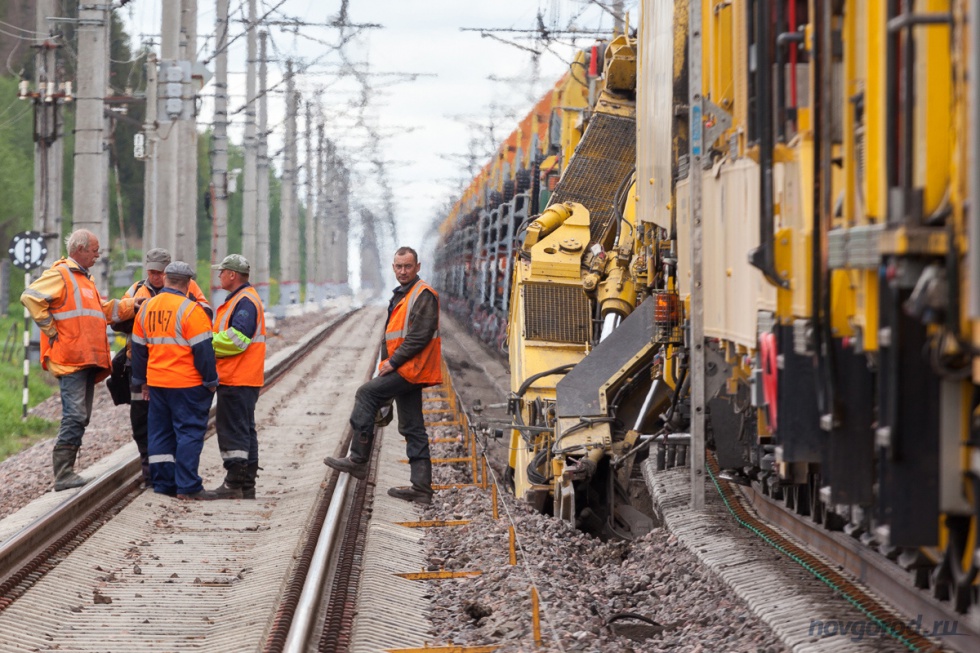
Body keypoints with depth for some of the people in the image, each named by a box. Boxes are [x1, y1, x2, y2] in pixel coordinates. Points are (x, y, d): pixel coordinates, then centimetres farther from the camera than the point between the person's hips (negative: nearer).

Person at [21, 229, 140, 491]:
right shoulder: (60, 275, -7)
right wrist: (50, 330, -15)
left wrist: (133, 304, 17)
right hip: (70, 359, -10)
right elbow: (31, 297, -19)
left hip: (88, 360, 10)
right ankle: (63, 474, -15)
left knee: (81, 417, 9)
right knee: (75, 415, -14)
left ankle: (66, 471, 13)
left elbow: (105, 310, 28)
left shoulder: (84, 278, 24)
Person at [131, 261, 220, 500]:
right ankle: (187, 487, -6)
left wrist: (141, 381, 25)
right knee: (189, 431, -3)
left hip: (156, 382, 6)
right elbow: (203, 350, -12)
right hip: (187, 383, -6)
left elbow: (138, 347, 16)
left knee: (160, 432, 12)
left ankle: (163, 483, 13)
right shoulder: (191, 310, -13)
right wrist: (211, 381, -3)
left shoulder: (146, 308, 8)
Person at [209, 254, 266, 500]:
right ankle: (246, 486, 18)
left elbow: (236, 340, -23)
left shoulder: (245, 302, -15)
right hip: (240, 378, 11)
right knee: (244, 430, 13)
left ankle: (234, 484, -9)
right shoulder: (239, 299, 19)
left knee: (234, 430, -9)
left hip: (237, 380, -11)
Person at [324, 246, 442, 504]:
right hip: (406, 371, 10)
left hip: (411, 370, -10)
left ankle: (358, 459, -8)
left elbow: (419, 337, -20)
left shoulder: (423, 296, -11)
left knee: (367, 393, -11)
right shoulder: (401, 296, 21)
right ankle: (421, 487, 7)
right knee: (412, 429, 7)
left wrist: (393, 362, -17)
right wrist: (387, 362, 13)